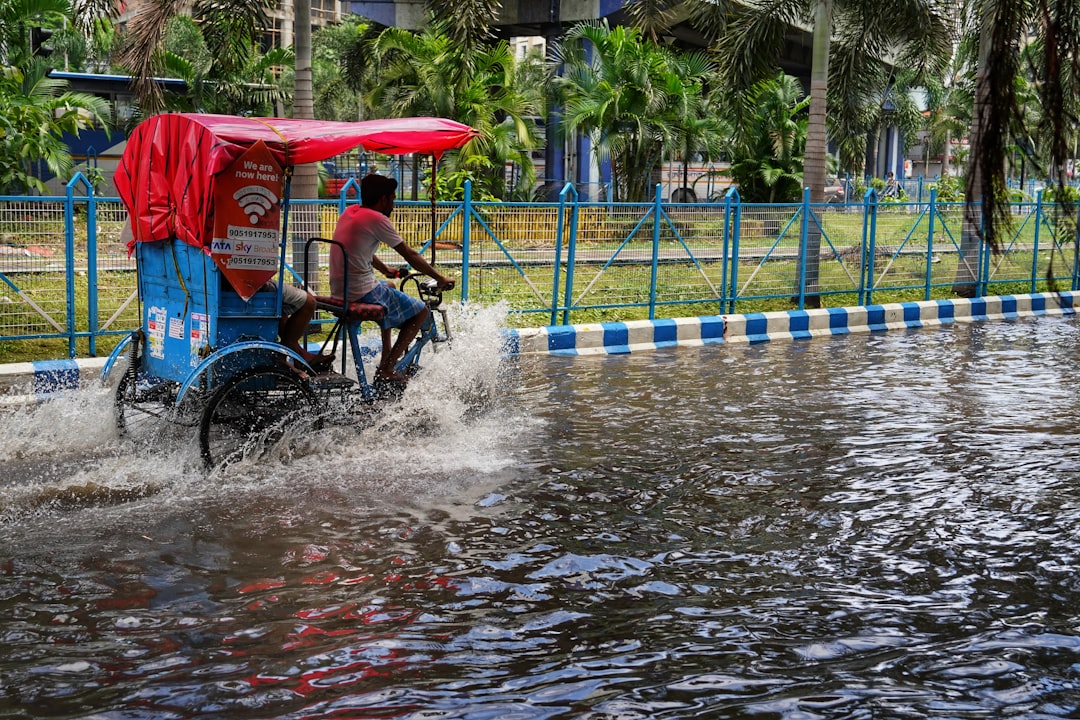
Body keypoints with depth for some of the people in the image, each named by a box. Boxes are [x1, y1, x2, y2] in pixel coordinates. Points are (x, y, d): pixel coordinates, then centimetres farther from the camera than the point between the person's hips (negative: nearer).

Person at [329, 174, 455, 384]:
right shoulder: (376, 219, -13)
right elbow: (410, 255, -8)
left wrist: (385, 270, 41)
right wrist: (441, 278, 1)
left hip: (338, 291, 9)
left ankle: (386, 358, 38)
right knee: (421, 311, 5)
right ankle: (386, 370, -1)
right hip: (362, 293, -9)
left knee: (389, 288, 38)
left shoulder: (349, 212, 11)